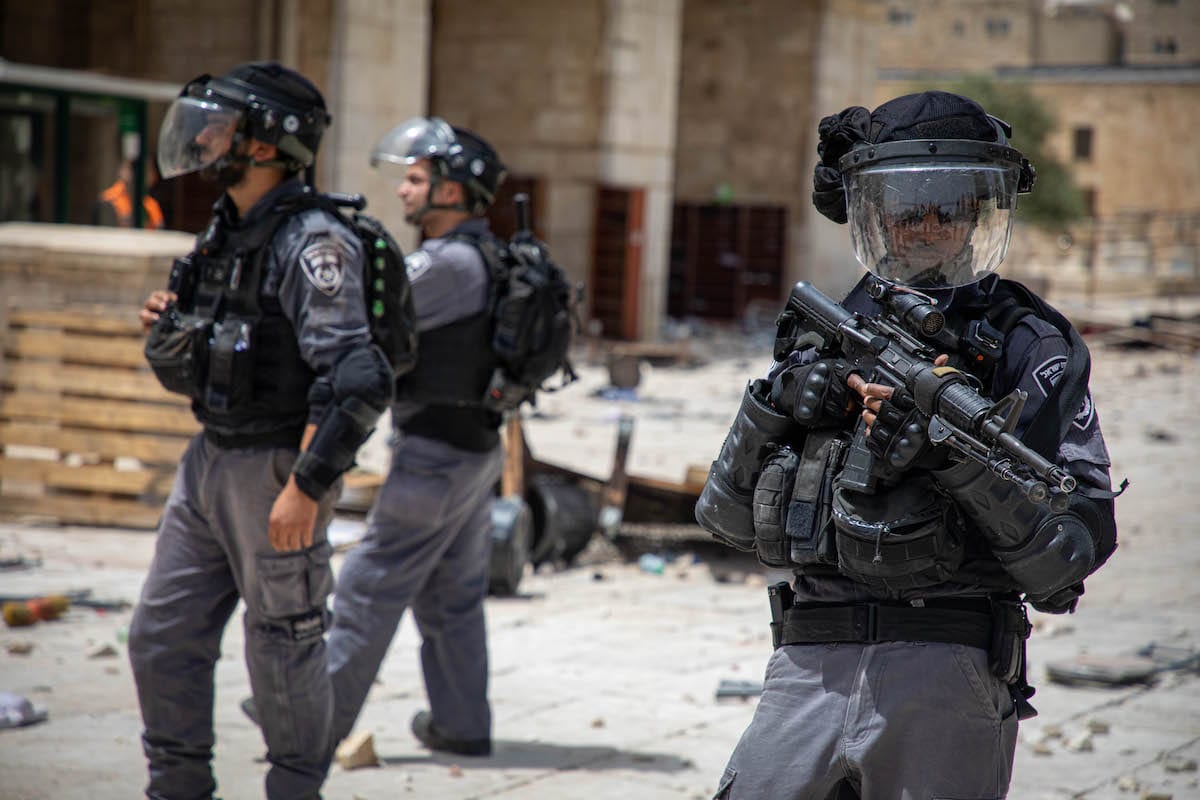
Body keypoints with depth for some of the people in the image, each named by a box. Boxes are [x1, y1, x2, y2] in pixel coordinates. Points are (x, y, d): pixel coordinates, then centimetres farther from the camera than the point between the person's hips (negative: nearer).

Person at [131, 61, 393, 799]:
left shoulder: (311, 243, -18)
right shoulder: (225, 234, 11)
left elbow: (355, 383, -25)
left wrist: (306, 486, -26)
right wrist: (174, 325, 3)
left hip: (276, 469, -9)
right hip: (210, 461, 9)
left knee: (284, 650, 4)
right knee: (162, 637, 10)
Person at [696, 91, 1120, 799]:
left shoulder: (1031, 347, 2)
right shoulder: (826, 335, 13)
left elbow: (1080, 541, -8)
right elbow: (730, 519, 13)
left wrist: (965, 456, -21)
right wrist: (771, 407, -4)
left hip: (949, 679, -3)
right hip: (808, 668, 3)